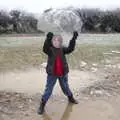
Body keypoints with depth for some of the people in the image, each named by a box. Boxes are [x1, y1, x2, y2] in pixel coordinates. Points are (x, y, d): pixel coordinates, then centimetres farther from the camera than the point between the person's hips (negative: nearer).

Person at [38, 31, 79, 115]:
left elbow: (70, 49, -17)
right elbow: (45, 49, -32)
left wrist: (74, 39, -29)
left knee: (65, 87, 21)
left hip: (63, 73, 3)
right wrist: (48, 39, -48)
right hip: (52, 74, -3)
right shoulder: (50, 49, -9)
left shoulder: (62, 49, -1)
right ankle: (42, 105, 14)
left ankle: (71, 98, 46)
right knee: (48, 90, 2)